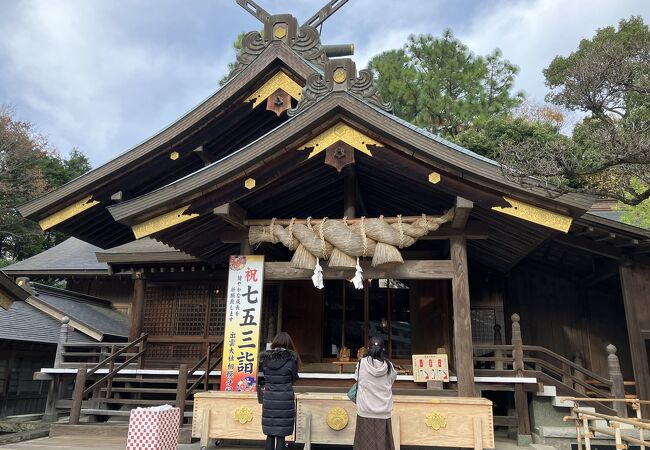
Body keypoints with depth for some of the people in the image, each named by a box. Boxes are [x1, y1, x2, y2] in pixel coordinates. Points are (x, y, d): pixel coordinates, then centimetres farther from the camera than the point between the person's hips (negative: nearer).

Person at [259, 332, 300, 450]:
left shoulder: (265, 358, -3)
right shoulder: (291, 359, -11)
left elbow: (264, 375, 6)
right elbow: (294, 378, -1)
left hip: (269, 399, 3)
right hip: (285, 399, -2)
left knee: (270, 434, 12)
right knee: (281, 435, 5)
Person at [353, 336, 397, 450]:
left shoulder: (362, 363, -9)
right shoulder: (388, 365, -7)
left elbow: (357, 379, 3)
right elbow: (392, 381, 6)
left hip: (365, 411, -1)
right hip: (383, 411, 1)